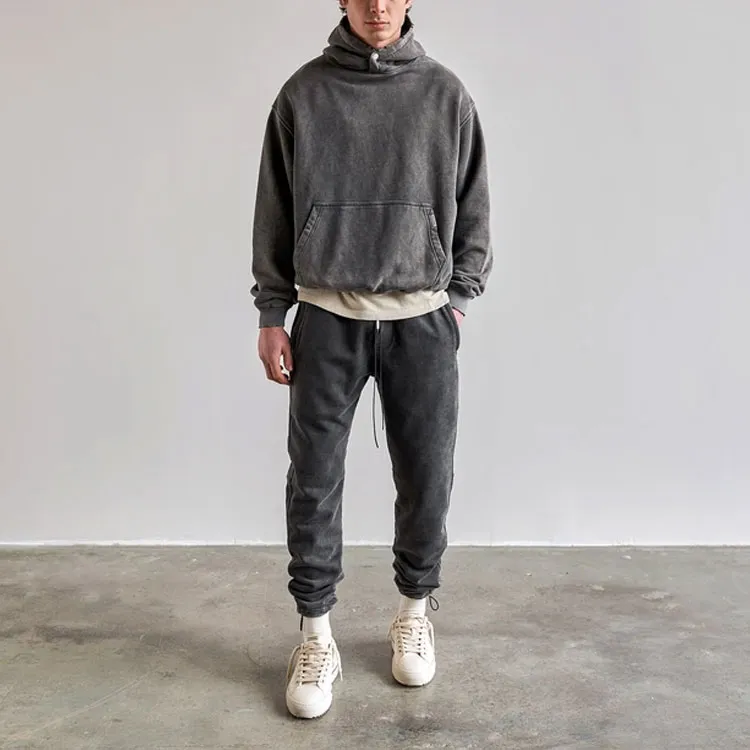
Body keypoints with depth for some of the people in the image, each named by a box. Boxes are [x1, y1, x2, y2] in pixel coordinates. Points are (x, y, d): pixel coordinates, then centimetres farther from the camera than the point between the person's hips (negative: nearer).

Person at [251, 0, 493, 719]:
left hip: (422, 320, 1)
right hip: (327, 318, 0)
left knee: (426, 478, 6)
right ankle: (316, 635, 18)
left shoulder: (444, 92, 5)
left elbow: (473, 206, 10)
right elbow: (274, 211, 6)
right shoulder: (303, 93, 4)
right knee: (314, 481, 3)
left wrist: (459, 296, 4)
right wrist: (271, 315, 3)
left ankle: (413, 612, 28)